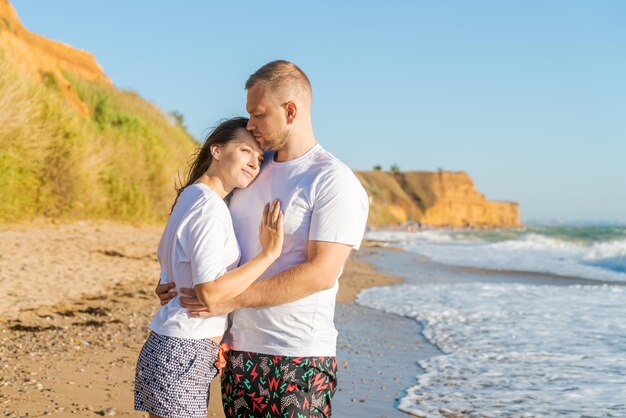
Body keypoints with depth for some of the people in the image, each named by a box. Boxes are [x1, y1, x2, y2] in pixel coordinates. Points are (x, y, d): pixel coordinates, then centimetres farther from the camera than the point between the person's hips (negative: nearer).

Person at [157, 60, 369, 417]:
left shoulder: (335, 183, -10)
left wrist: (233, 299, -17)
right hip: (239, 349, 6)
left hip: (298, 360, -6)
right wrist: (182, 285, 8)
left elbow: (321, 273, -18)